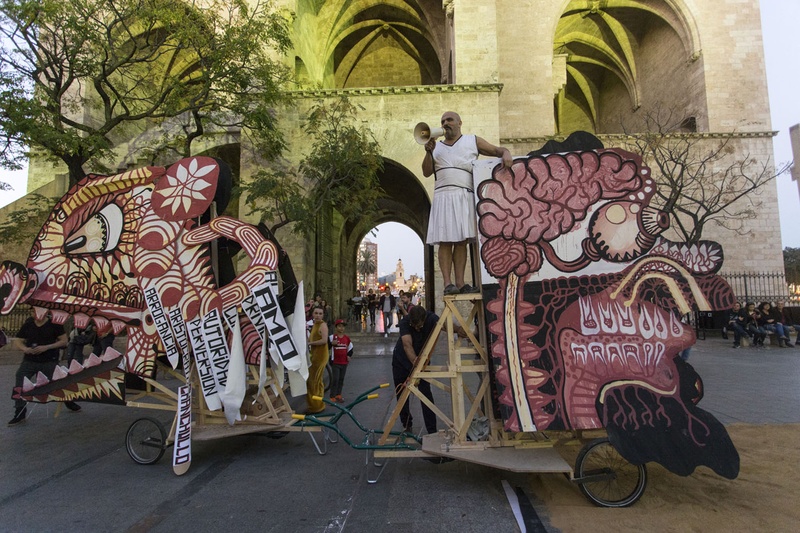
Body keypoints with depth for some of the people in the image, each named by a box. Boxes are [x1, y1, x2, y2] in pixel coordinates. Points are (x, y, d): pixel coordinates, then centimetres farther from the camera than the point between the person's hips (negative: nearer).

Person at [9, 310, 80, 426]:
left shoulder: (54, 324, -5)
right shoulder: (27, 325, 3)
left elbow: (64, 341, -6)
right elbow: (17, 342, 5)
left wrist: (47, 347, -19)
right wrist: (24, 348, -17)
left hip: (49, 362, -3)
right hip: (29, 361, 3)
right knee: (19, 385, -4)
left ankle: (69, 402, 30)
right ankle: (20, 413, 10)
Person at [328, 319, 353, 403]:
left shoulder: (347, 338, 6)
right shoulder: (332, 337, -8)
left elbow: (350, 348, 20)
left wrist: (349, 355, 8)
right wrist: (332, 343, -26)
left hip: (344, 362, 4)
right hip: (335, 362, -4)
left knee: (341, 379, 13)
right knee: (335, 380, -4)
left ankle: (338, 394, 25)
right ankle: (332, 397, 3)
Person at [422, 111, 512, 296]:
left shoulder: (473, 141, 17)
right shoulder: (437, 146, 21)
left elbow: (498, 150, 15)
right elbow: (426, 172, 12)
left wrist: (506, 154, -8)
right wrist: (428, 151, -2)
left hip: (464, 196, 0)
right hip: (443, 196, 1)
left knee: (461, 241, -3)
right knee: (445, 242, -8)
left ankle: (460, 283, -2)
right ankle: (447, 283, -10)